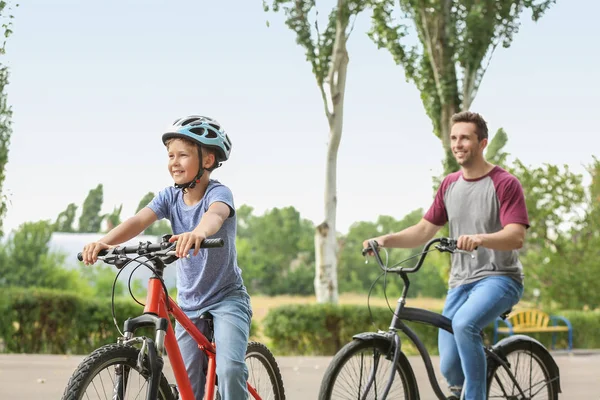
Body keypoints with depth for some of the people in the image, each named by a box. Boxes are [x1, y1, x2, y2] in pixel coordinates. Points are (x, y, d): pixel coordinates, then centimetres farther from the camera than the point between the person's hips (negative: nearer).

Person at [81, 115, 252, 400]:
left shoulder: (218, 192, -18)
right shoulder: (170, 197, -4)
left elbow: (216, 214, -42)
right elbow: (139, 220, -20)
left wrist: (199, 232, -66)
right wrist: (104, 242, -39)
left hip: (227, 298, -5)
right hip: (189, 303, 5)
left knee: (230, 368, -25)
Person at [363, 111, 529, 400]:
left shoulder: (504, 183, -8)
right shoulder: (449, 185, 12)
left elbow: (516, 236, -19)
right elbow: (425, 230, 13)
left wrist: (480, 239, -39)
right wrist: (386, 240, -5)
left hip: (498, 277, -6)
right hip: (461, 282, 6)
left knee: (463, 323, -36)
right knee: (450, 368, -4)